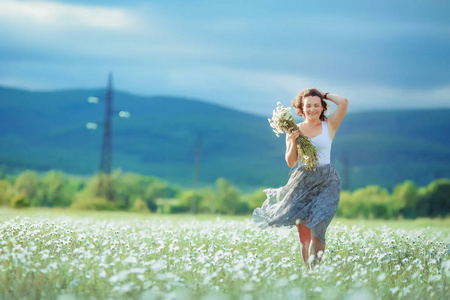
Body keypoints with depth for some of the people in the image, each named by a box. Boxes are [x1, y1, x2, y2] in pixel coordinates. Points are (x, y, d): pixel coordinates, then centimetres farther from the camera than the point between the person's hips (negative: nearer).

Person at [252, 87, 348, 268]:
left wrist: (324, 95, 6)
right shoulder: (295, 130, 9)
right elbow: (290, 162, 7)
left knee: (317, 228, -16)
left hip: (326, 182, -2)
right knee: (303, 232, 2)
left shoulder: (329, 126, 5)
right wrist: (292, 142, -10)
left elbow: (343, 102, -9)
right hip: (302, 182, 2)